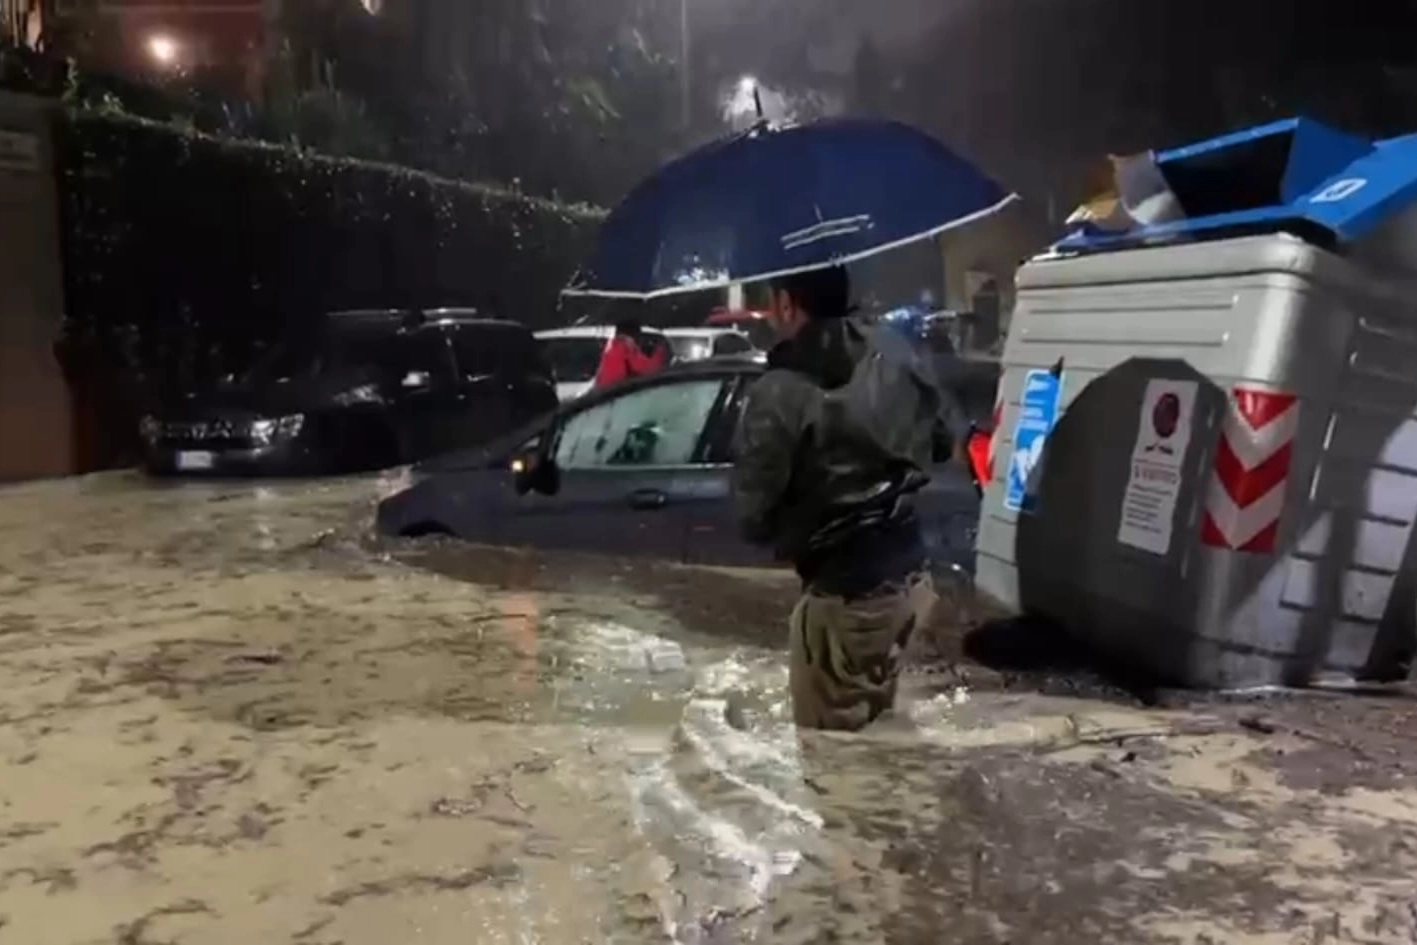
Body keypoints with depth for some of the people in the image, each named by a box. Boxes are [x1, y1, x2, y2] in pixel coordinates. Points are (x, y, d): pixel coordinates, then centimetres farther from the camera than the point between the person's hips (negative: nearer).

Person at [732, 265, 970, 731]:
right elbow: (954, 435, 11)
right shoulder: (894, 352, -1)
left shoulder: (779, 396, -19)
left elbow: (753, 517, -12)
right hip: (911, 572, 7)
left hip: (845, 592, -7)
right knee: (872, 720, 26)